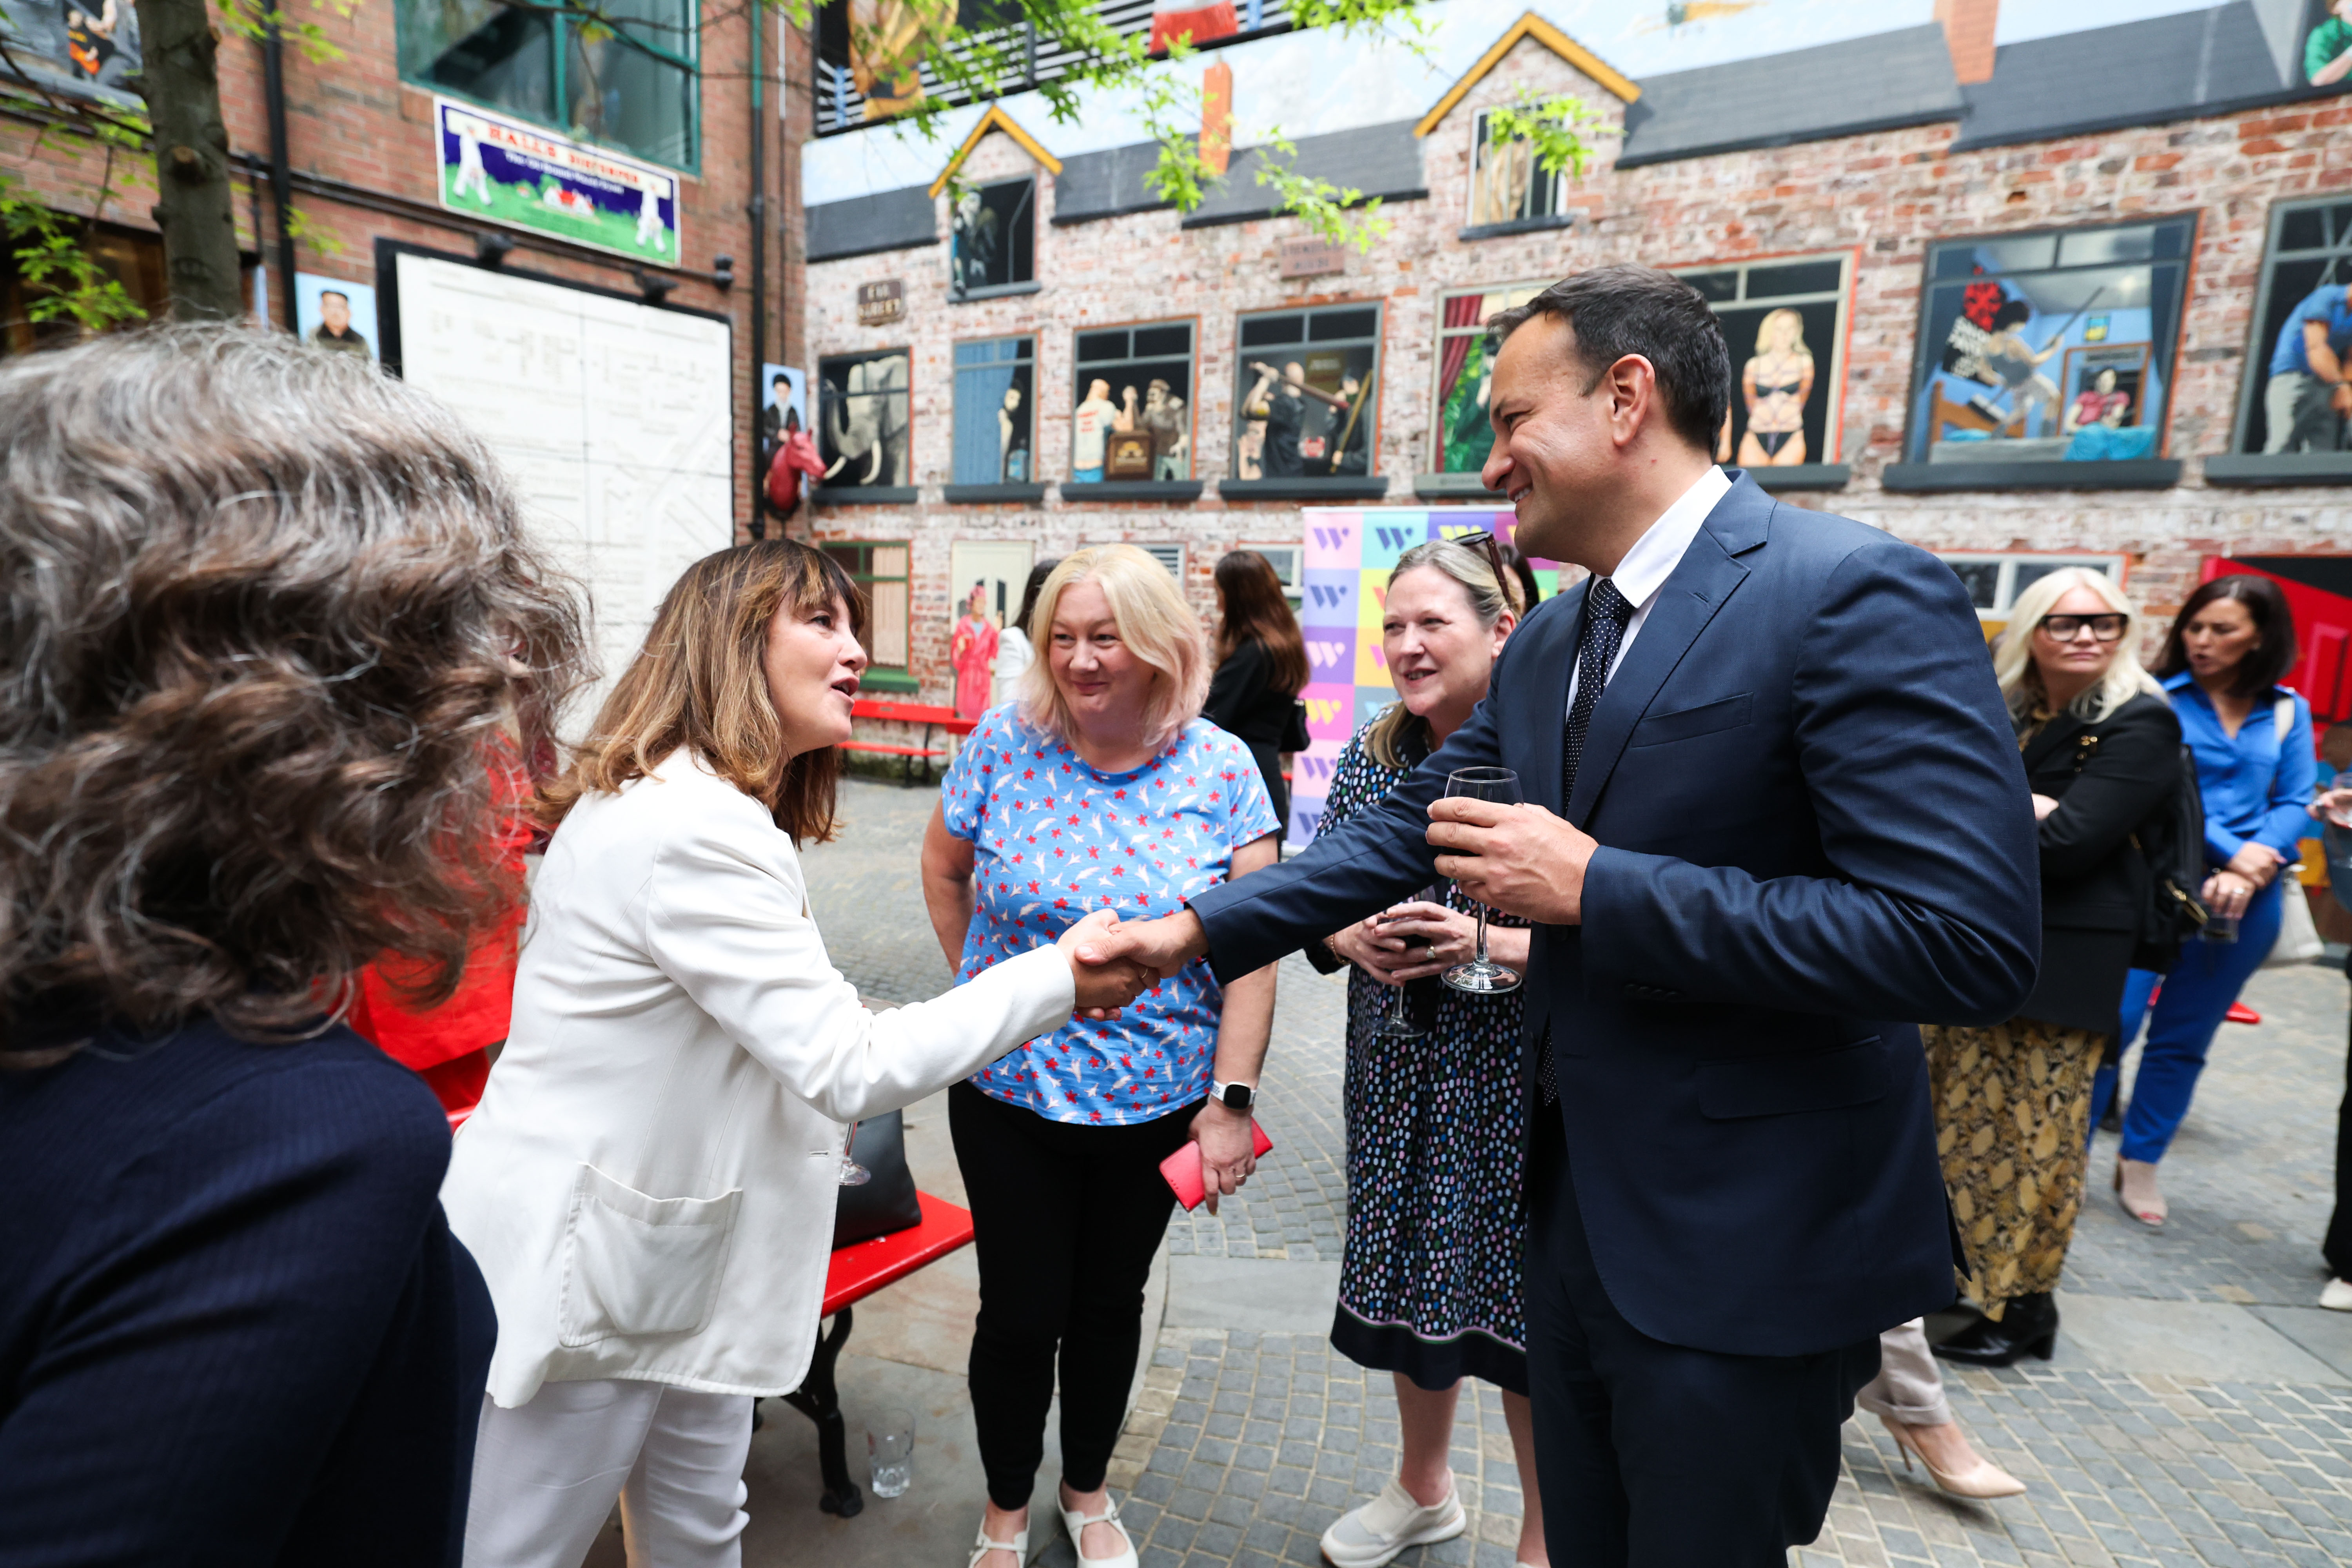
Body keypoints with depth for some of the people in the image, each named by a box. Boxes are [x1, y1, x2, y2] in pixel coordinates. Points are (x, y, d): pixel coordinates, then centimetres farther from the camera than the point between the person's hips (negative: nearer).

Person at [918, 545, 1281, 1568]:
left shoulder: (1221, 769, -10)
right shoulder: (1005, 746, -10)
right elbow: (944, 868, 8)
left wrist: (1231, 1100, -11)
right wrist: (983, 986, 6)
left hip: (1158, 1100, 1)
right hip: (1011, 1096, 0)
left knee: (1112, 1302, 19)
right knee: (1020, 1313, 10)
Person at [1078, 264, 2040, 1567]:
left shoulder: (1855, 593, -19)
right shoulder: (1548, 644, 7)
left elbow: (1970, 942, -26)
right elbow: (1408, 828, 10)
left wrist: (1596, 887, -24)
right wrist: (1197, 928, 4)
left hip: (1749, 1244, -7)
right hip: (1578, 1202, 7)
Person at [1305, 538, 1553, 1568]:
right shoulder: (1373, 752, 3)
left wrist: (1485, 941, -24)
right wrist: (1353, 940, -13)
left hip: (1519, 1081, -4)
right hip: (1399, 1074, 5)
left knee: (1524, 1312, 9)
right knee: (1409, 1282, 19)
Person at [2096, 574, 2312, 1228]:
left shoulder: (2287, 712, 7)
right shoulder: (2159, 699, -4)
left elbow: (2294, 805, 2)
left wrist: (2246, 875, -14)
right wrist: (2232, 850, -19)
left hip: (2246, 898, 4)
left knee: (2183, 1039, 12)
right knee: (2114, 1020, -10)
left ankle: (2139, 1165, 26)